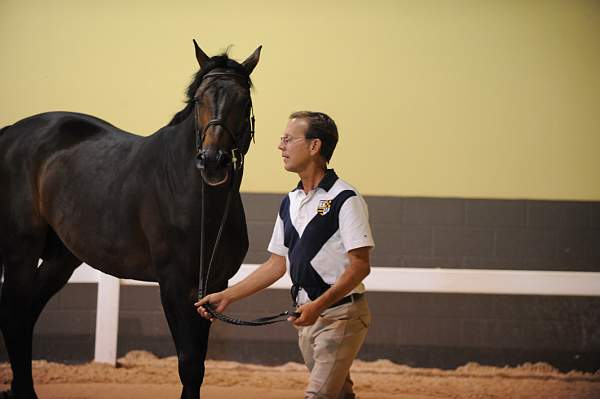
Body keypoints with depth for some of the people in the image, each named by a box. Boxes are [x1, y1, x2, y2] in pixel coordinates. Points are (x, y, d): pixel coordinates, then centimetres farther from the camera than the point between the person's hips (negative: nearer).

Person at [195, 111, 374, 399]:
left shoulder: (345, 200, -12)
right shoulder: (290, 203, 13)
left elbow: (360, 265, -17)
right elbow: (277, 265, 17)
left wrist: (319, 305, -27)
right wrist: (226, 297, 10)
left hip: (341, 314, -8)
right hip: (307, 315, 8)